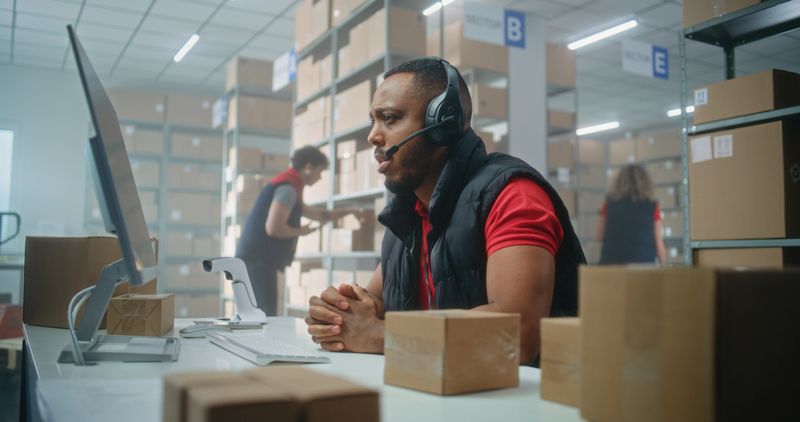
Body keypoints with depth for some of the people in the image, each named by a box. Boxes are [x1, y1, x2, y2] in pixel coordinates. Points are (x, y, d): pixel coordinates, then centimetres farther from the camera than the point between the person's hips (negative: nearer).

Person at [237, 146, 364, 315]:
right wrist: (300, 231, -7)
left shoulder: (288, 187, 20)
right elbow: (273, 228, -23)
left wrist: (348, 211, 33)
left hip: (257, 259, 10)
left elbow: (317, 214, 34)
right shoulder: (288, 187, -13)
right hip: (258, 260, -10)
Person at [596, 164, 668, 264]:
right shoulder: (652, 207, -1)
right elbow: (658, 243, 2)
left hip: (611, 264, 1)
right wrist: (664, 266, 17)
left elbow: (600, 236, 9)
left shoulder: (609, 205, 2)